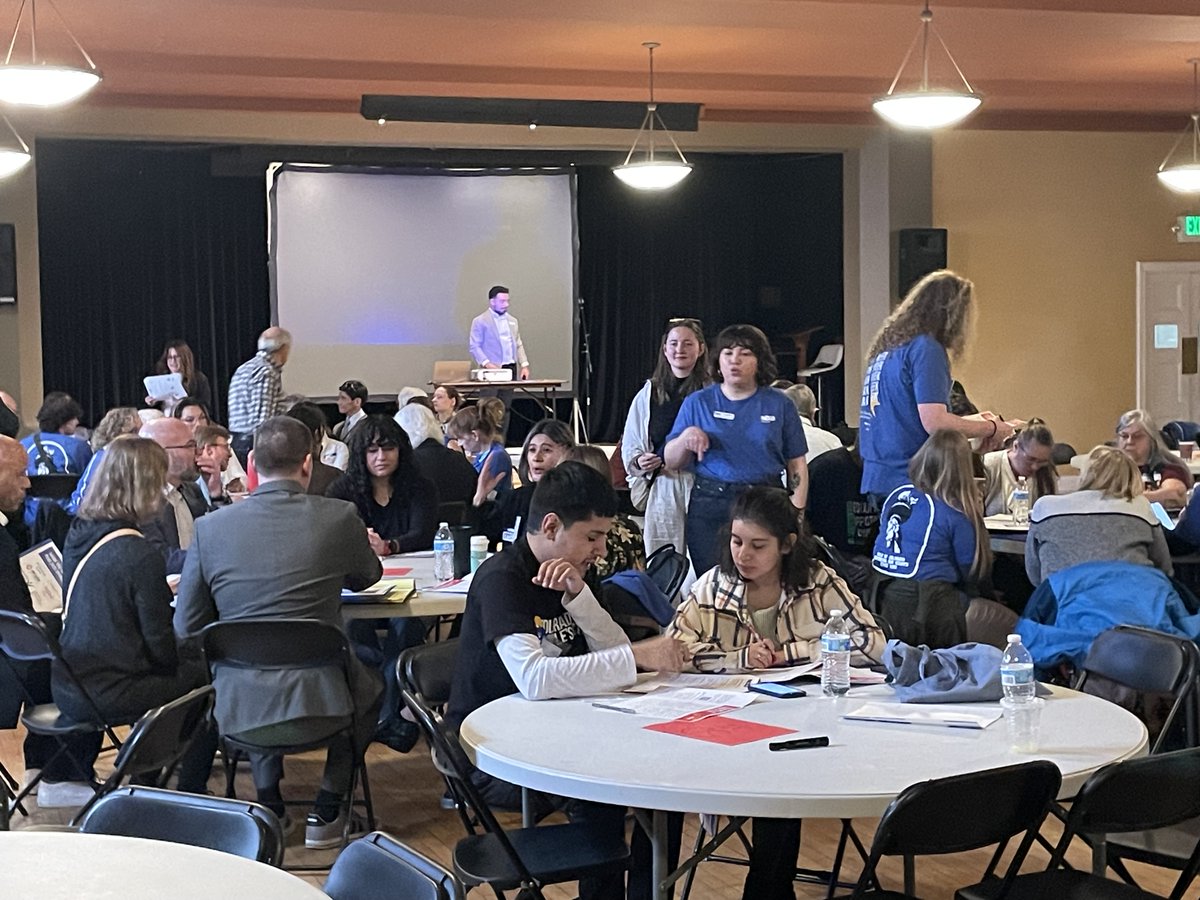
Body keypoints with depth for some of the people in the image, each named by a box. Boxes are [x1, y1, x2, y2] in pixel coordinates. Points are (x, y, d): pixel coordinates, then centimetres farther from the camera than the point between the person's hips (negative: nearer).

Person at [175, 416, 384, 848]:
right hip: (319, 699, -2)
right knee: (370, 684, 32)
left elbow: (186, 628, 3)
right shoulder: (339, 517, -7)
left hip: (239, 710, 2)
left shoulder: (210, 527, -4)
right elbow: (367, 577, 15)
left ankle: (268, 803, 31)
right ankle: (327, 810, 26)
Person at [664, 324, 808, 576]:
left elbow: (797, 465, 8)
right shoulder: (697, 402, 10)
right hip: (709, 507, 0)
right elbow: (670, 462, 10)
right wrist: (686, 438, -10)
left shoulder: (779, 404, 9)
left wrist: (797, 514, -3)